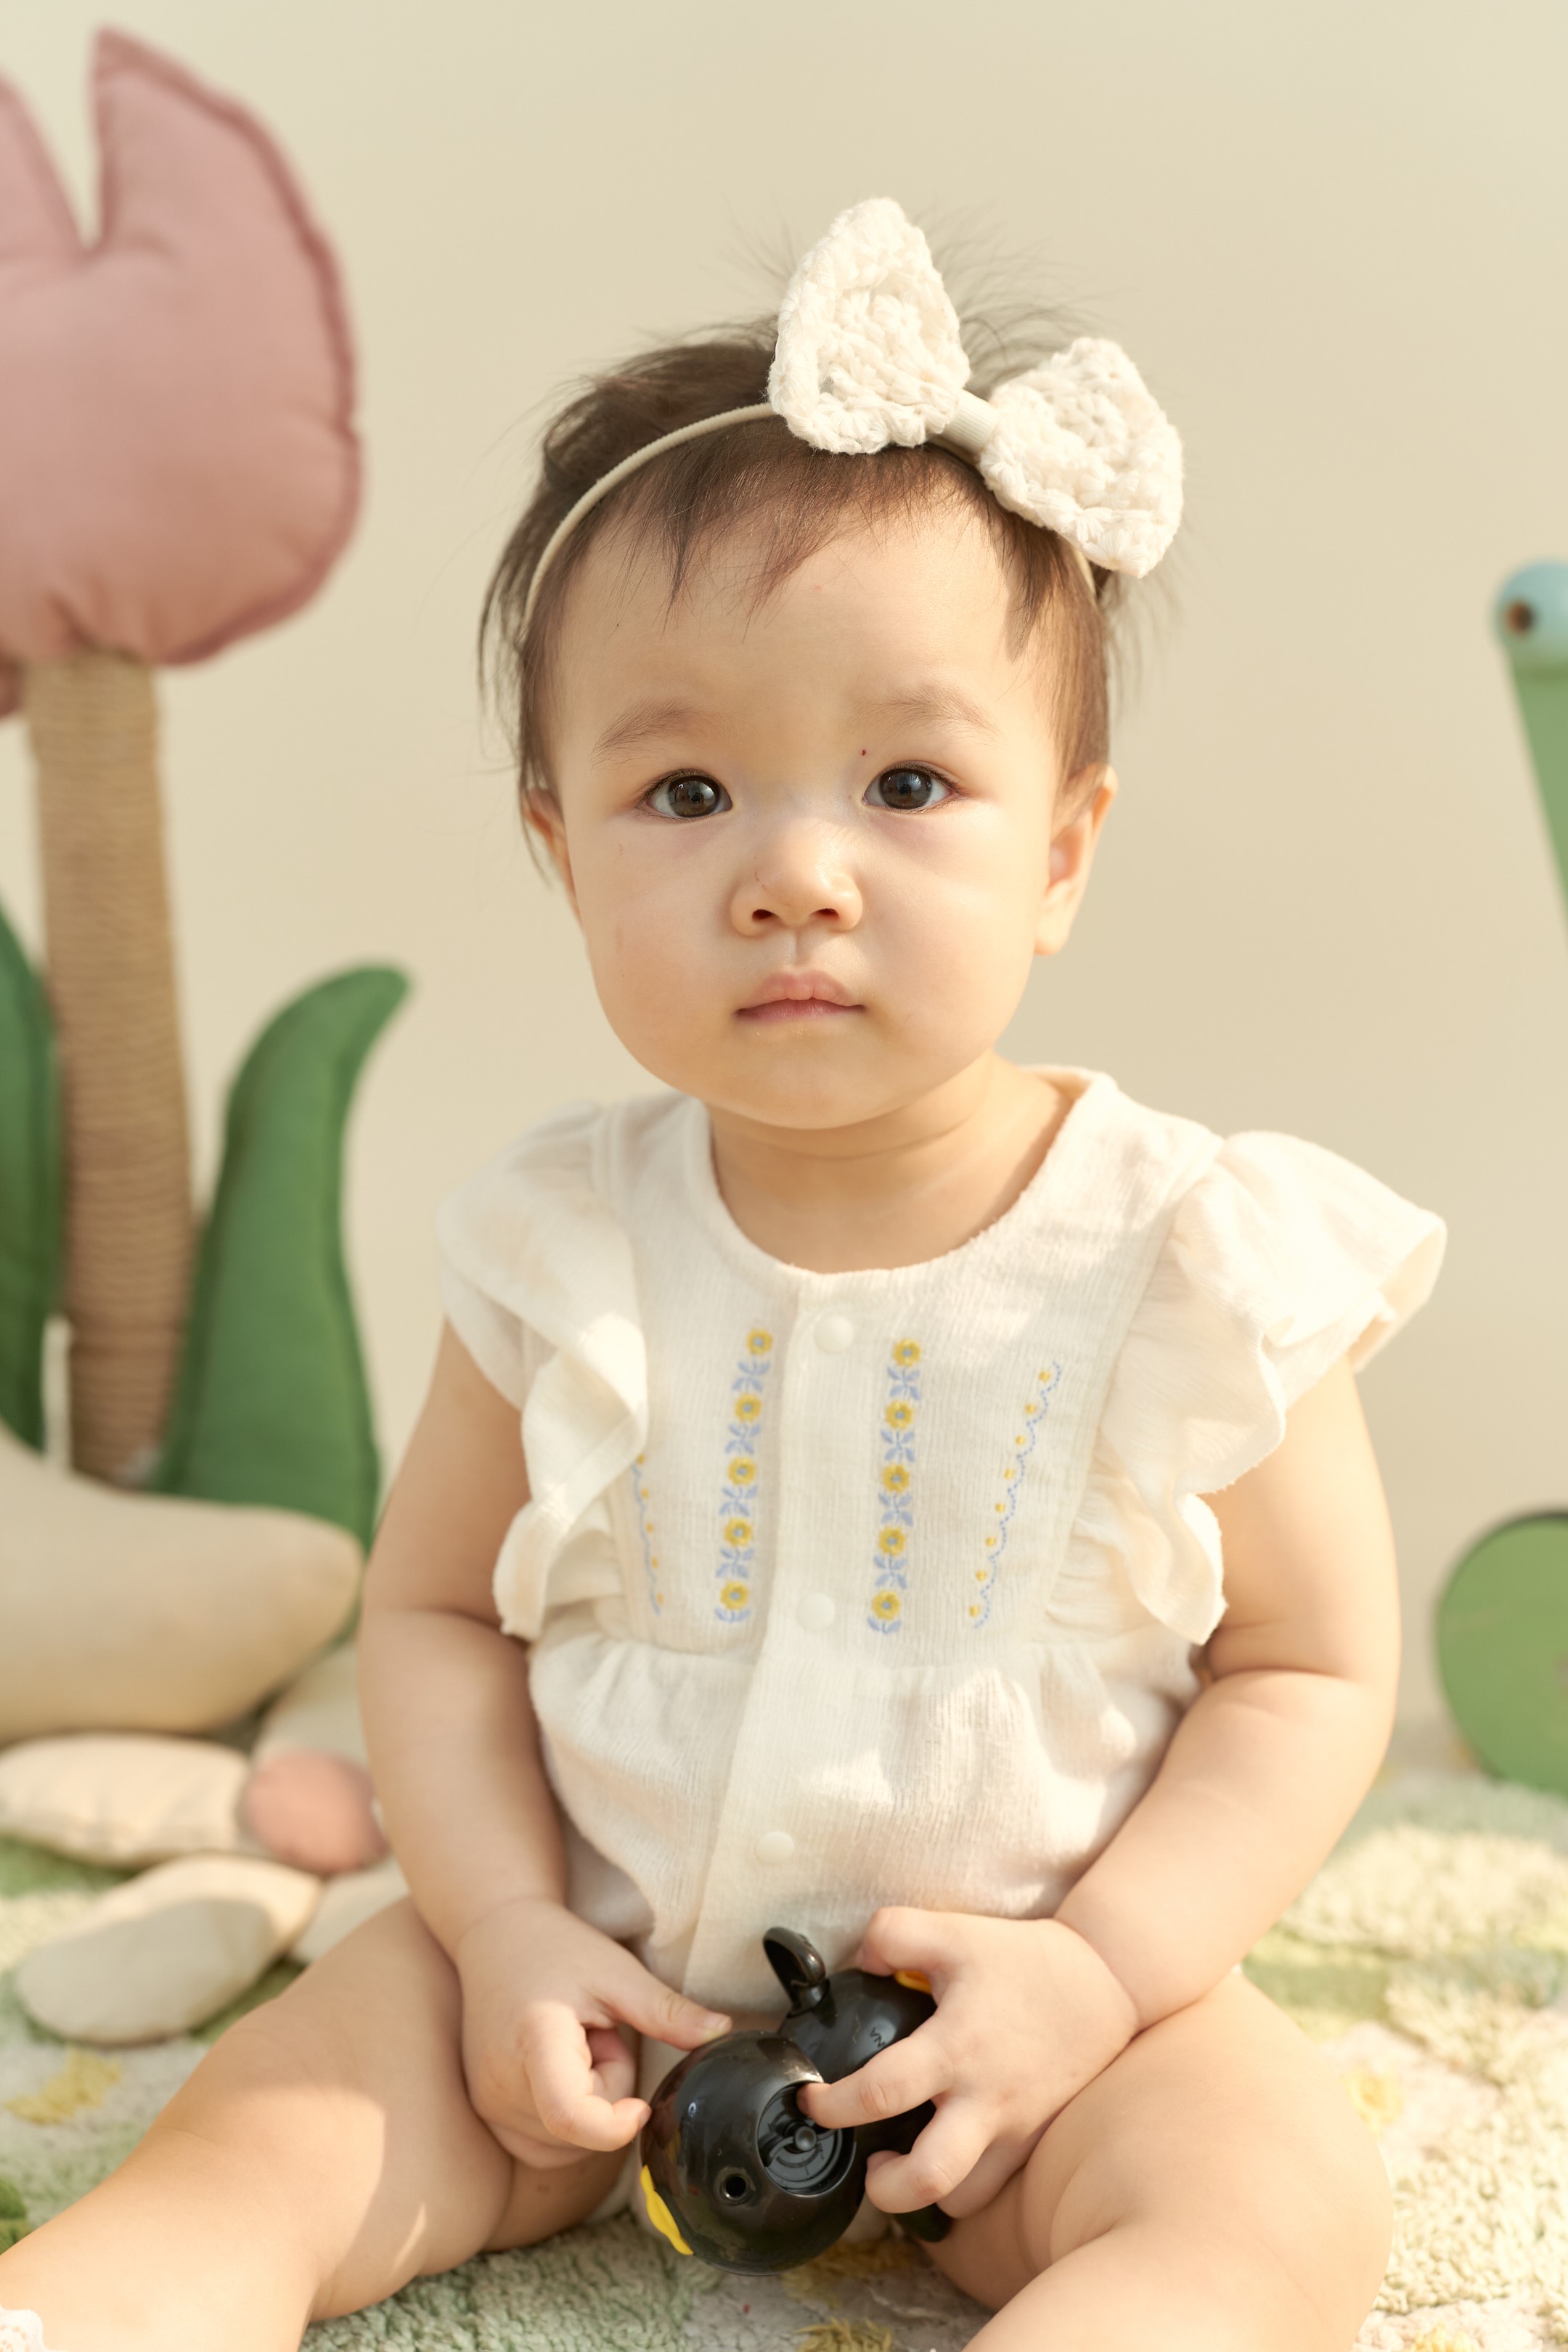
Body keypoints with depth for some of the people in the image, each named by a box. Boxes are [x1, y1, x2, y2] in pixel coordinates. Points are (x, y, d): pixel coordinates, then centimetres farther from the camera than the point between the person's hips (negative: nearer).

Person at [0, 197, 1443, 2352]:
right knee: (263, 2127, -12)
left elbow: (1312, 1668, -6)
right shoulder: (566, 1248, -9)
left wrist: (1099, 1971, -16)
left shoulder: (1196, 1261, -15)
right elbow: (437, 1608, 2)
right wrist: (503, 1928, -11)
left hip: (1027, 2005, -1)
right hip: (610, 1989, 2)